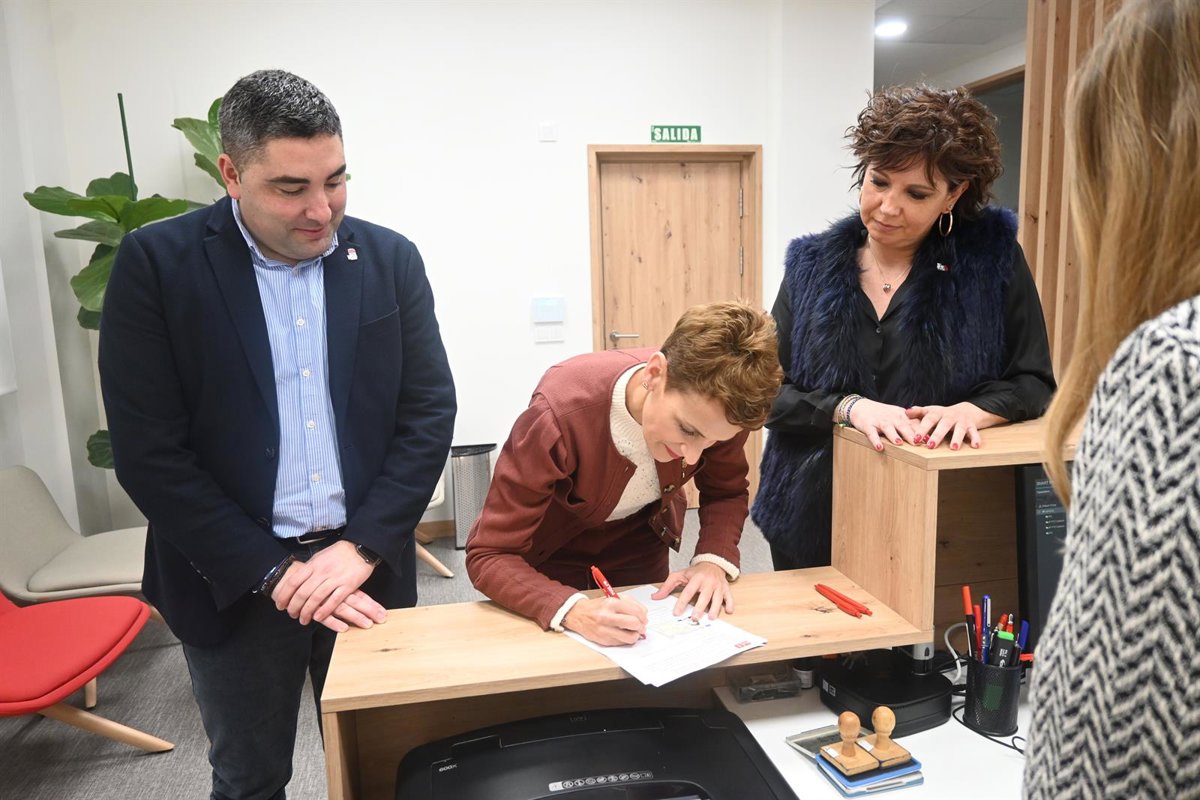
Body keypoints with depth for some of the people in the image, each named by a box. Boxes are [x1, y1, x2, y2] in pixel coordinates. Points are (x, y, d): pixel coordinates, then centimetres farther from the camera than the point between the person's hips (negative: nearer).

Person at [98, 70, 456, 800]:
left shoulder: (391, 260, -1)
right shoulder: (156, 264, -9)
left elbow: (429, 412, -3)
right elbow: (148, 452, -11)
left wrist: (360, 548, -12)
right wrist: (274, 572, -13)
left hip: (367, 567, 2)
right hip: (234, 582, -1)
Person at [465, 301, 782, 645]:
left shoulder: (716, 407, -27)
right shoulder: (560, 415, -39)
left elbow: (727, 493, -7)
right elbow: (489, 556, -33)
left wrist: (712, 561, -26)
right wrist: (573, 609, -49)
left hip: (639, 542, 4)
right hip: (550, 550, -3)